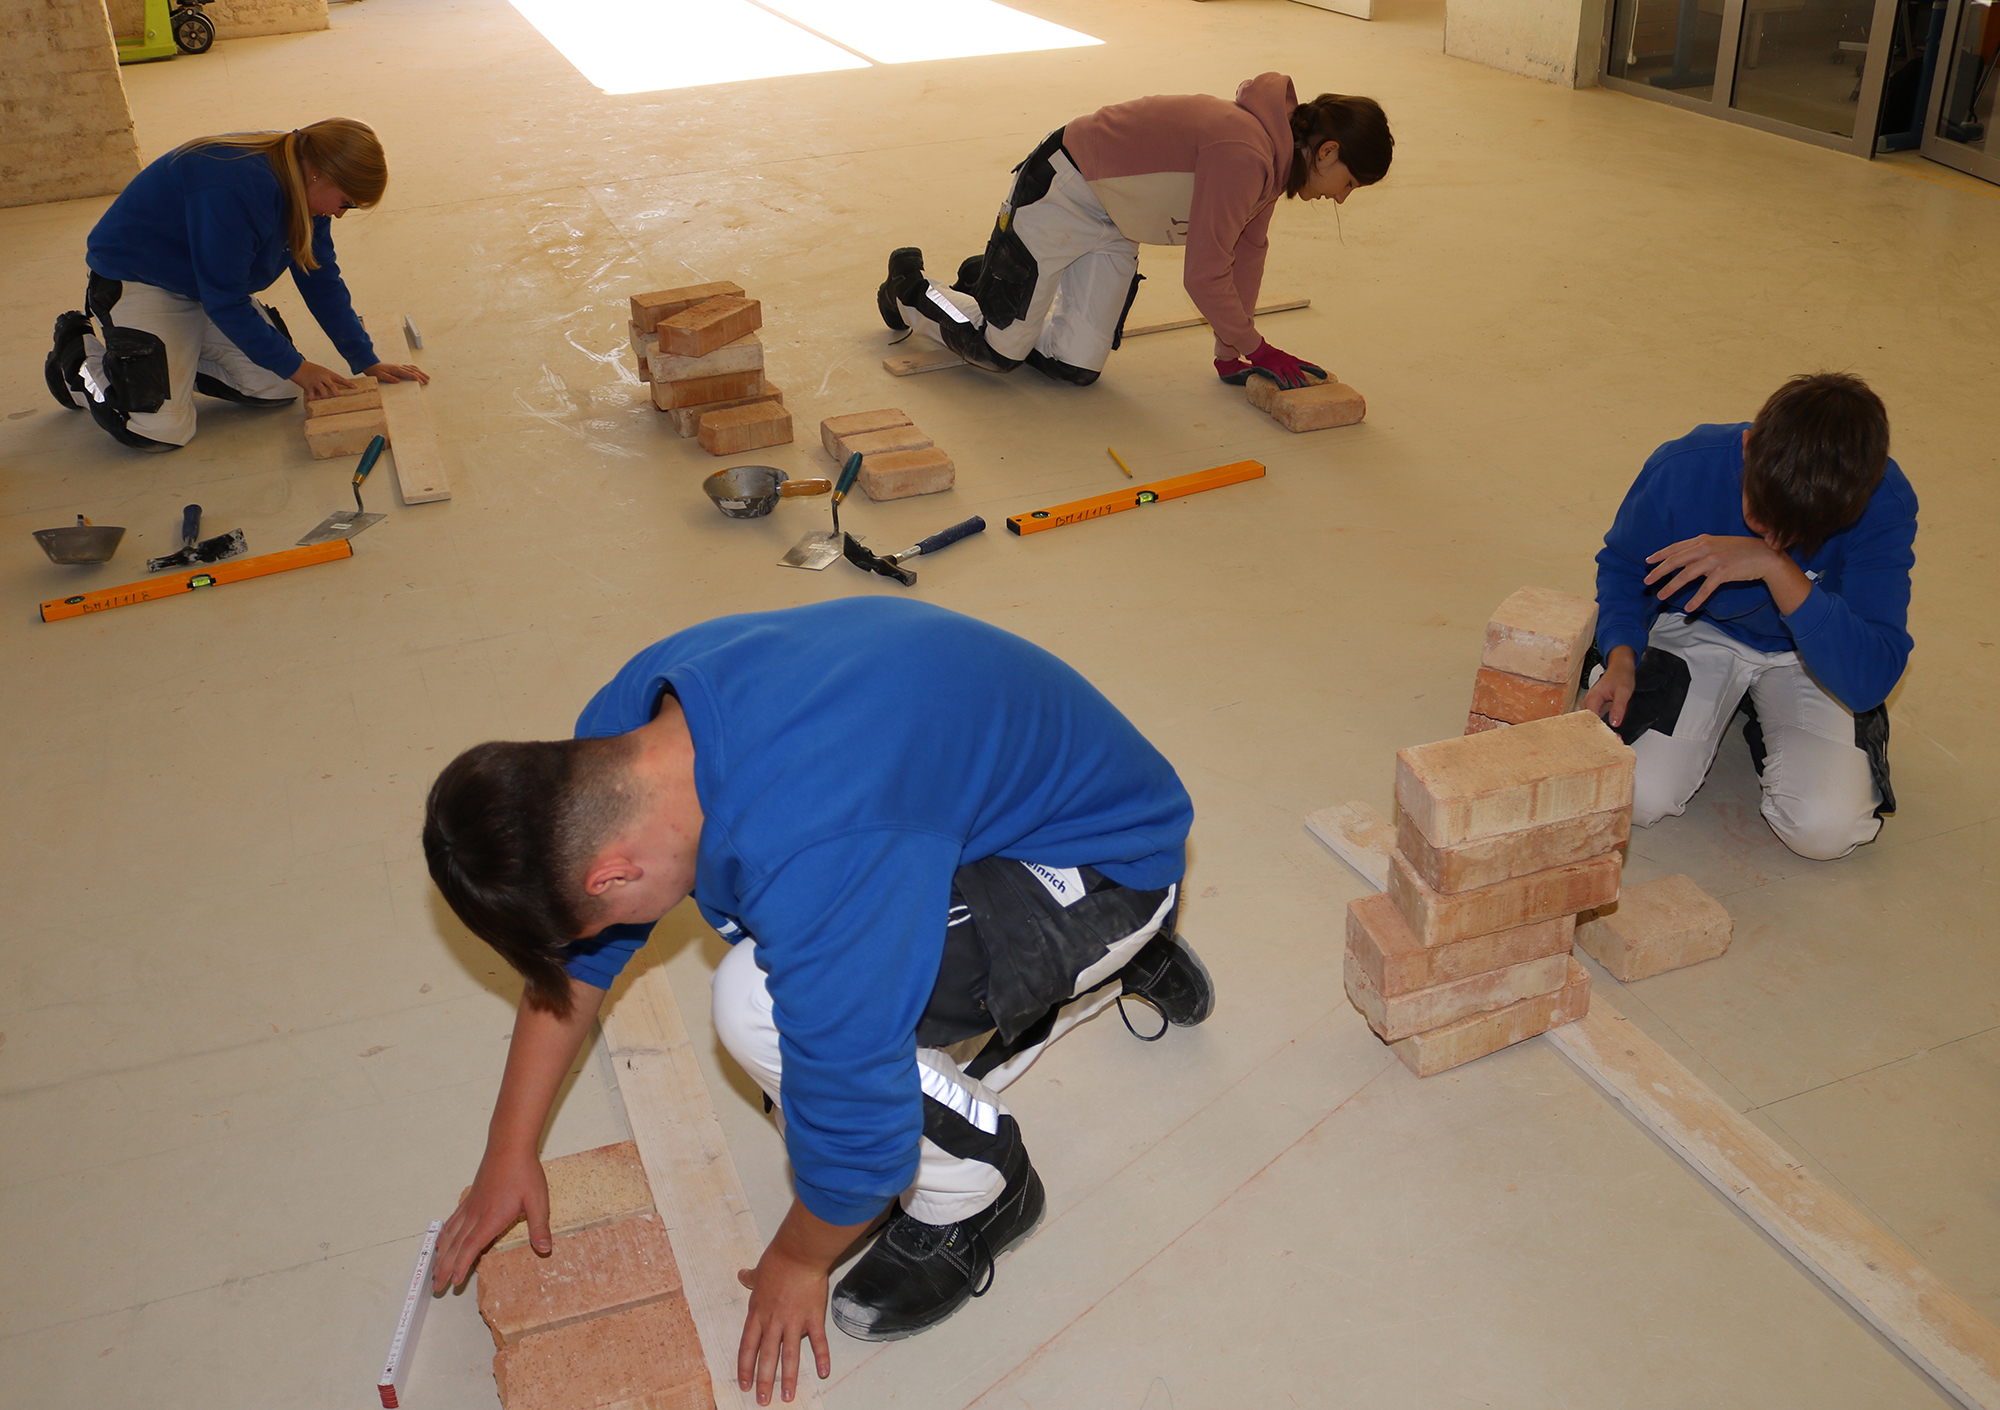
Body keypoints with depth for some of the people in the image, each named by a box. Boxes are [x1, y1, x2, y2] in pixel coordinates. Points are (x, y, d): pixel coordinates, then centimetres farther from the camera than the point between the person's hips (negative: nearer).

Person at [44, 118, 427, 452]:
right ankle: (77, 355, 8)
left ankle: (178, 360, 14)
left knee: (282, 390, -7)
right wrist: (295, 366, -21)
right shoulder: (233, 187, -33)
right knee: (162, 430, -19)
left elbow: (323, 283, 4)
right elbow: (225, 303, -28)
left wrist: (367, 362, 0)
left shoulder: (304, 190, -6)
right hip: (136, 282, -8)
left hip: (215, 286, 8)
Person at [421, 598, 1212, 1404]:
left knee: (762, 1007, -26)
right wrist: (509, 1150, 10)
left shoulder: (808, 864, -39)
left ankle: (975, 1195, 2)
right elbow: (574, 956, 4)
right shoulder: (626, 725, -12)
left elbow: (854, 1112, -26)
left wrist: (798, 1261, -5)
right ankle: (1127, 963, 34)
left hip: (1107, 862, -9)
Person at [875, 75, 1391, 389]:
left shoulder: (1274, 155, -2)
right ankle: (910, 286, 25)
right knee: (999, 351, -2)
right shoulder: (1244, 156, -32)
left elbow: (1247, 248, 7)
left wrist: (1229, 353, 6)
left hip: (1111, 225, 9)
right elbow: (1205, 276, -29)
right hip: (1061, 190, -9)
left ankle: (990, 281, 28)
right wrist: (1255, 347, -15)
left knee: (1076, 366, 3)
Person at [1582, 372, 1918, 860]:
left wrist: (1775, 565, -45)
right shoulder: (1683, 468, -28)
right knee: (1637, 796, -18)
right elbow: (1623, 567, -6)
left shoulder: (1884, 506, -31)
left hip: (1811, 653, -1)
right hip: (1700, 631, 1)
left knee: (1824, 829, -22)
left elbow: (1869, 679, -38)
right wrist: (1621, 659, -24)